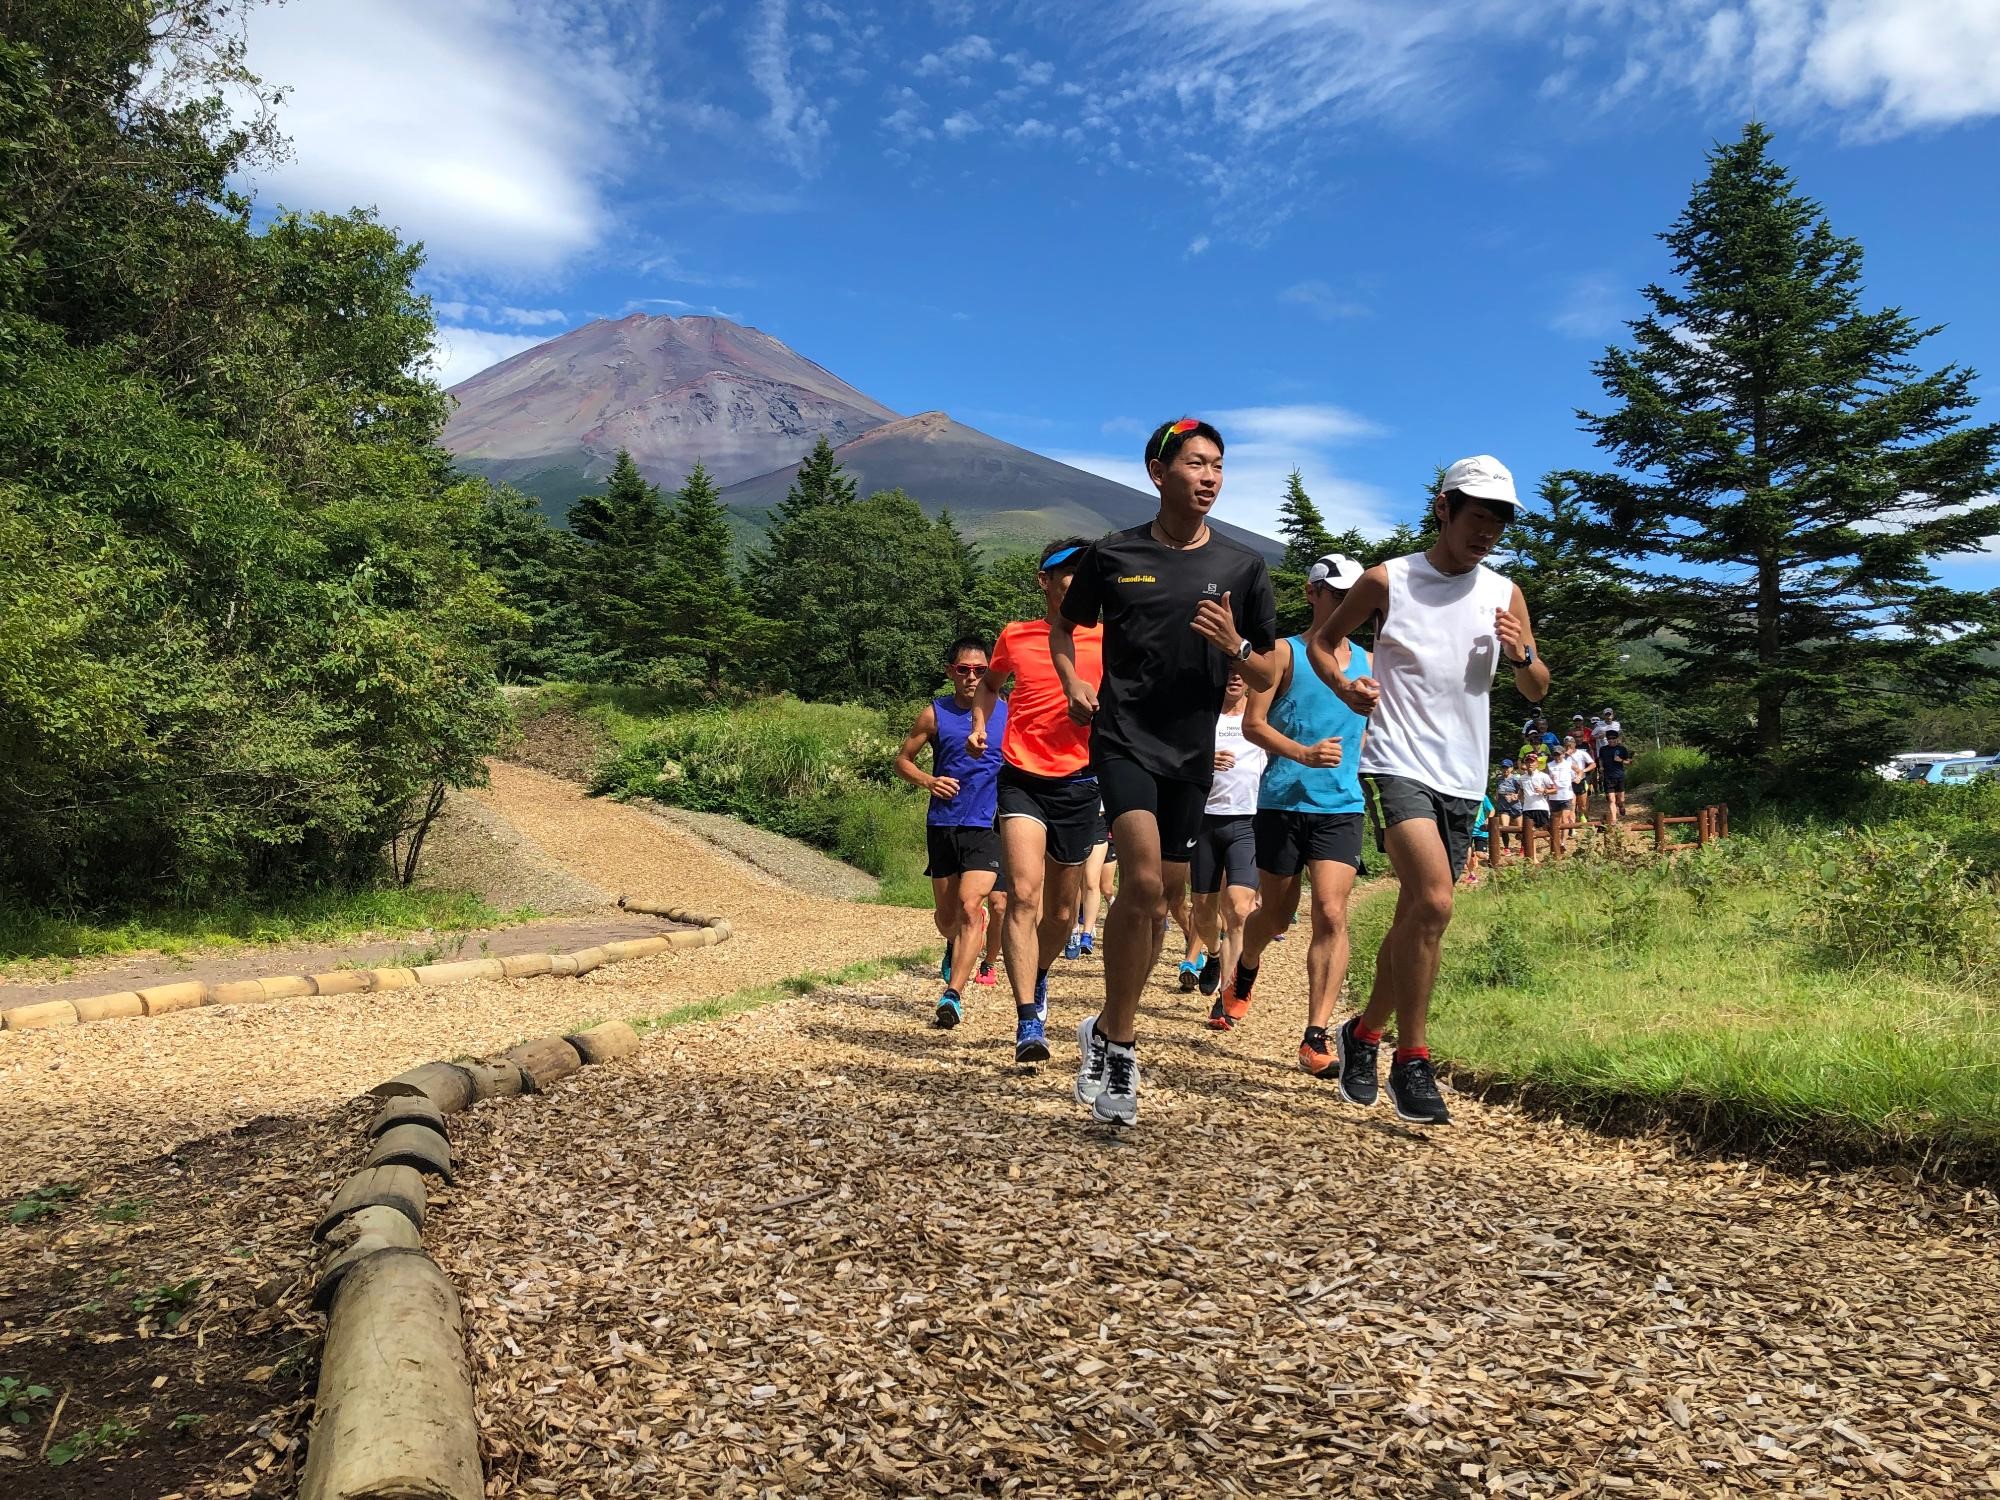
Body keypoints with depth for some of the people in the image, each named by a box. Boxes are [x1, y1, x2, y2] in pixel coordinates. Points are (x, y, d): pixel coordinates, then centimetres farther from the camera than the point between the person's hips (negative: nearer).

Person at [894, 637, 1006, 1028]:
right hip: (943, 825, 2)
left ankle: (952, 995, -17)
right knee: (945, 916, 13)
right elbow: (902, 759, 10)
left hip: (987, 827, -2)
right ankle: (954, 946, 48)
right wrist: (928, 781, -9)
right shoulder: (935, 714, 2)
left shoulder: (1007, 713, 2)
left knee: (970, 907, -19)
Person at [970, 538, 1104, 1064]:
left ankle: (1038, 978, 42)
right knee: (1023, 894, -19)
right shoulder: (1014, 636, 5)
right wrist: (979, 725, 8)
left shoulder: (1105, 641, 1)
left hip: (1078, 784, 1)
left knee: (1061, 911, 12)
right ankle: (1029, 1021, -17)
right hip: (1023, 779, -1)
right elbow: (991, 684, 24)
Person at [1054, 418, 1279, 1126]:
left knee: (1160, 903, 9)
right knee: (1141, 880, -23)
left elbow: (1268, 677, 9)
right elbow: (1064, 627, 17)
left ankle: (1108, 1033, 28)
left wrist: (1234, 646, -13)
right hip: (1122, 736, -3)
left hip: (1192, 750, 3)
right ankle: (1119, 1039, -7)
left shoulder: (1242, 567, 4)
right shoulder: (1112, 555, 0)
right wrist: (1073, 682, -2)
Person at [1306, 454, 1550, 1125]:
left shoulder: (1505, 595, 10)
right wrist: (1345, 689, -9)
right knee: (1433, 902, -23)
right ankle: (1412, 1060, -10)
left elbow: (1537, 692, 16)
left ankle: (1363, 1033, 29)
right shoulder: (1388, 580, 0)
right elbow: (1320, 642, 10)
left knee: (1416, 916, 10)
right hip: (1398, 764, -5)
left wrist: (1521, 655, -7)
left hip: (1463, 779, 5)